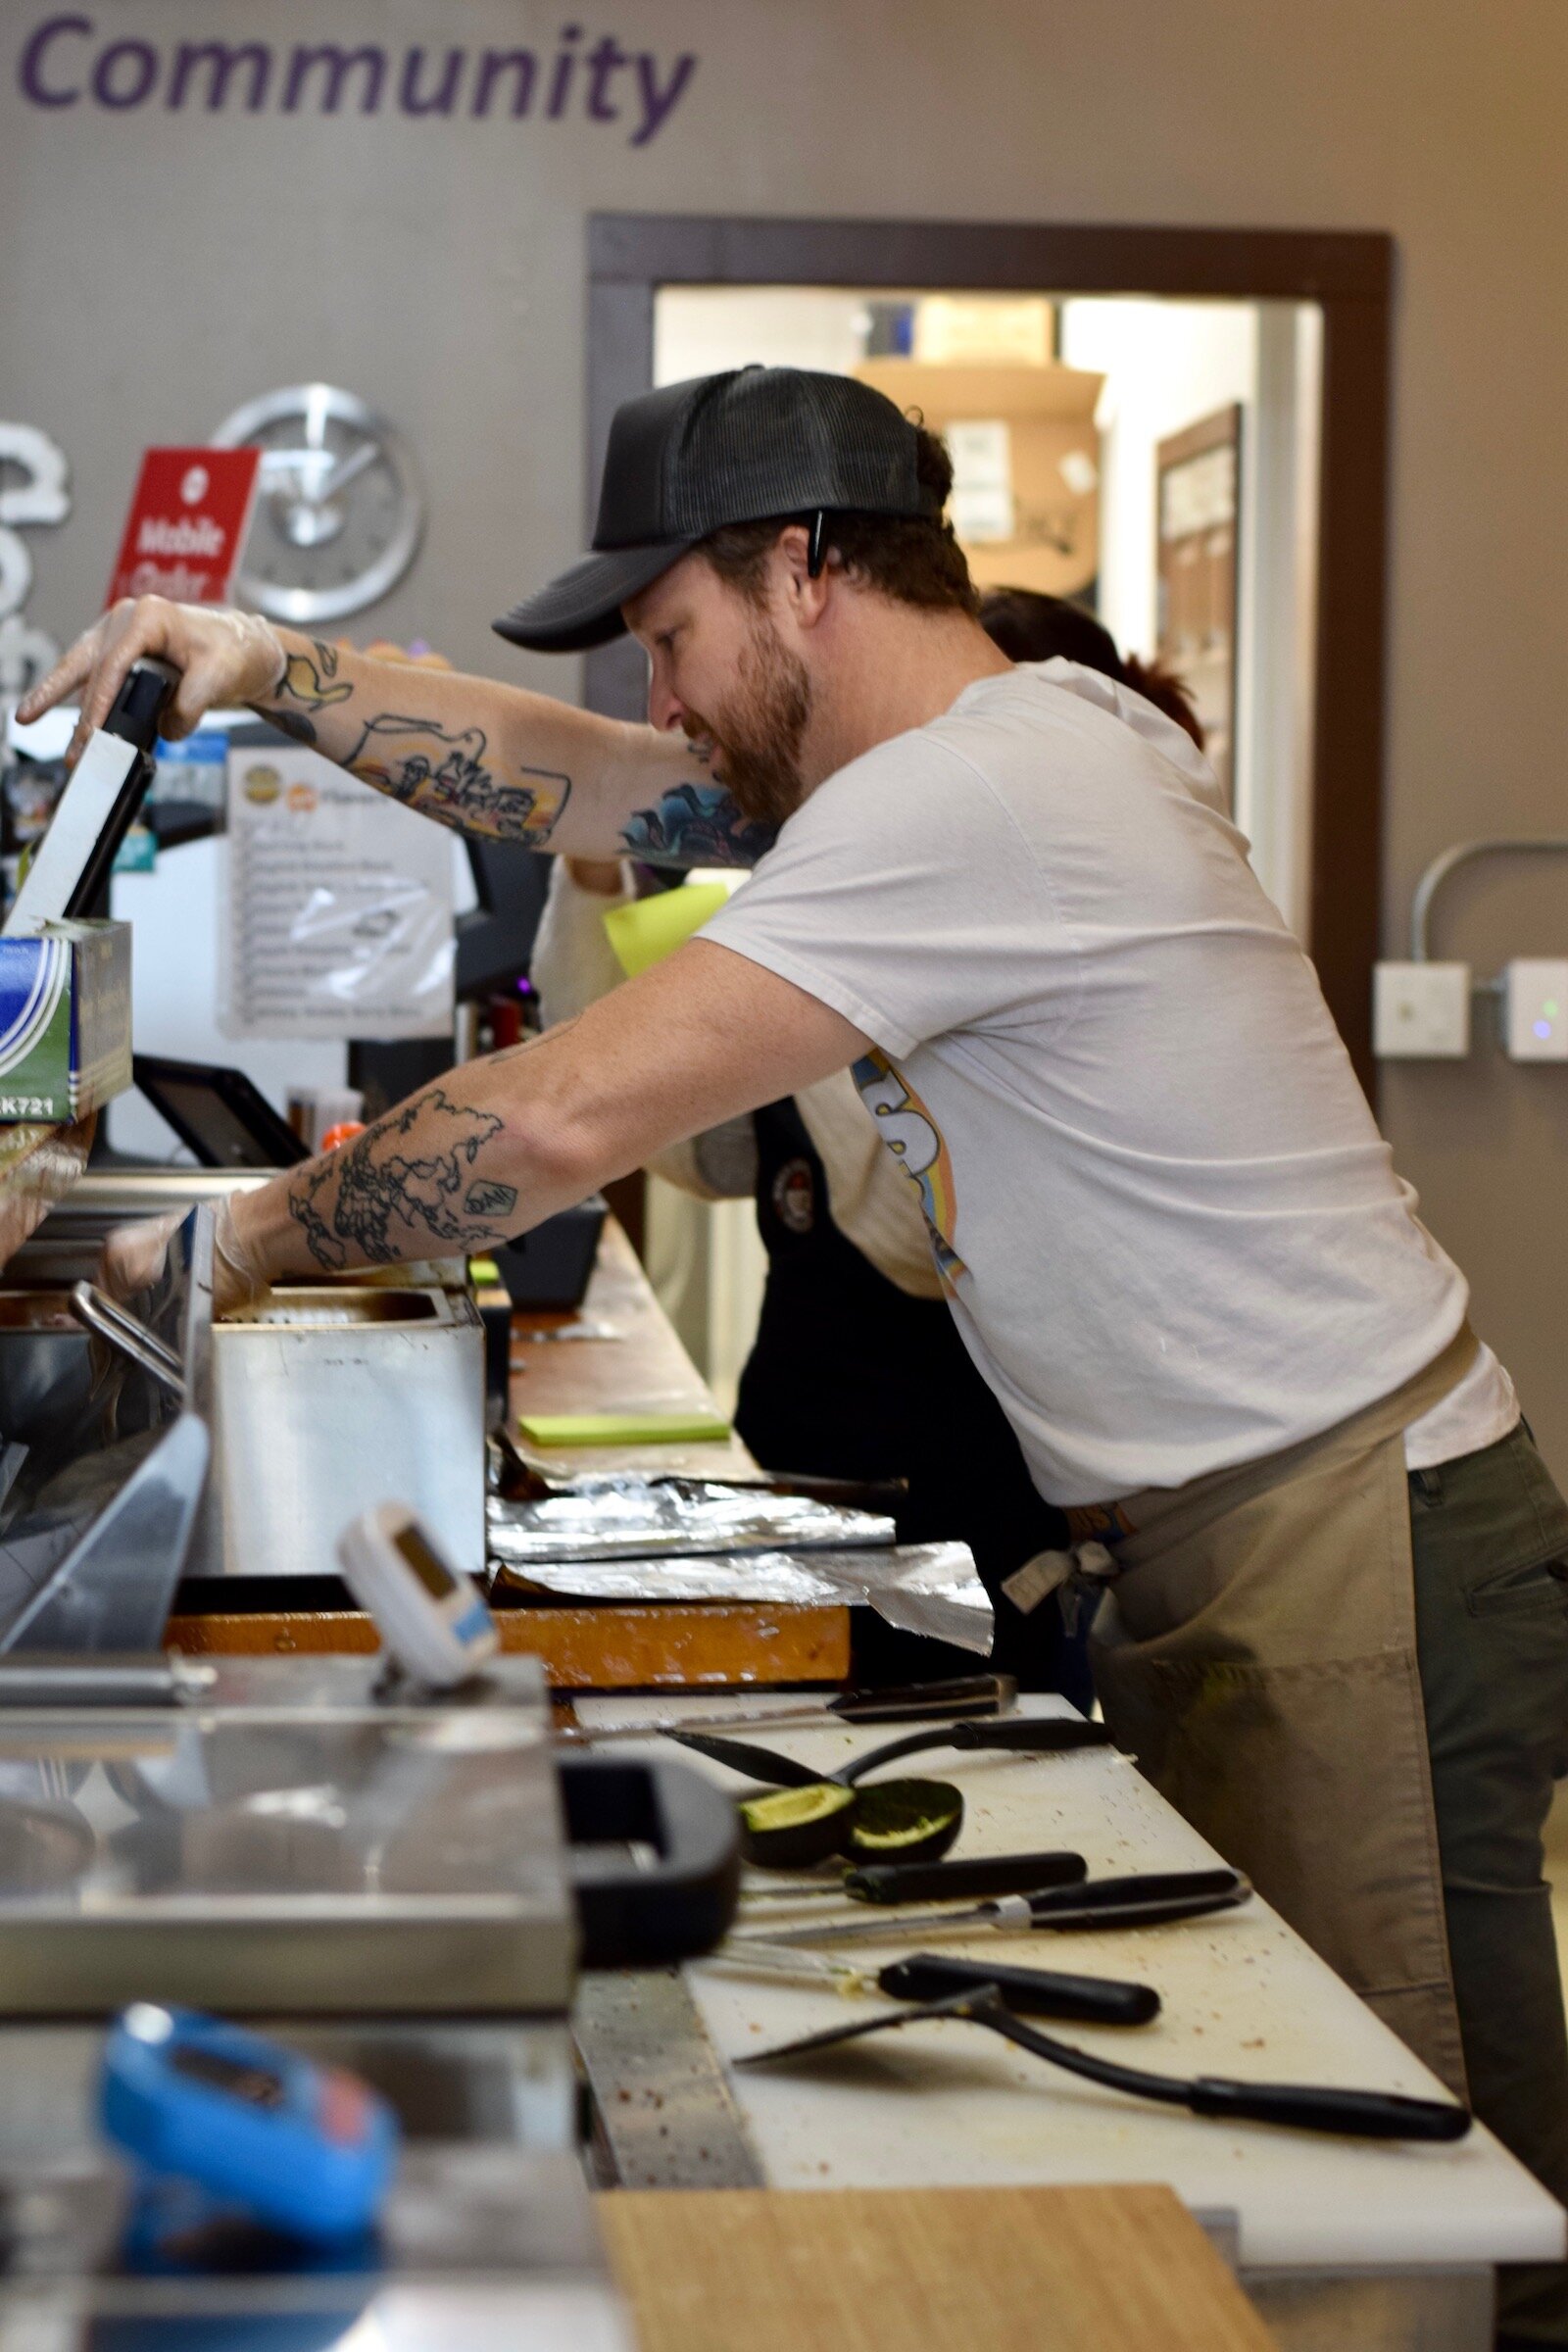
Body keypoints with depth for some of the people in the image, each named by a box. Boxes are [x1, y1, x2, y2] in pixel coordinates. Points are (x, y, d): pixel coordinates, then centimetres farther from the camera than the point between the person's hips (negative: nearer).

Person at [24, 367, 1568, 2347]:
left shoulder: (972, 798, -19)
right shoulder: (981, 753, 13)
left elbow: (562, 1123, -21)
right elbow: (577, 790, 21)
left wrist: (241, 1240, -8)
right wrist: (280, 673, 12)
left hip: (1359, 1549, -10)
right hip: (1213, 1548, 10)